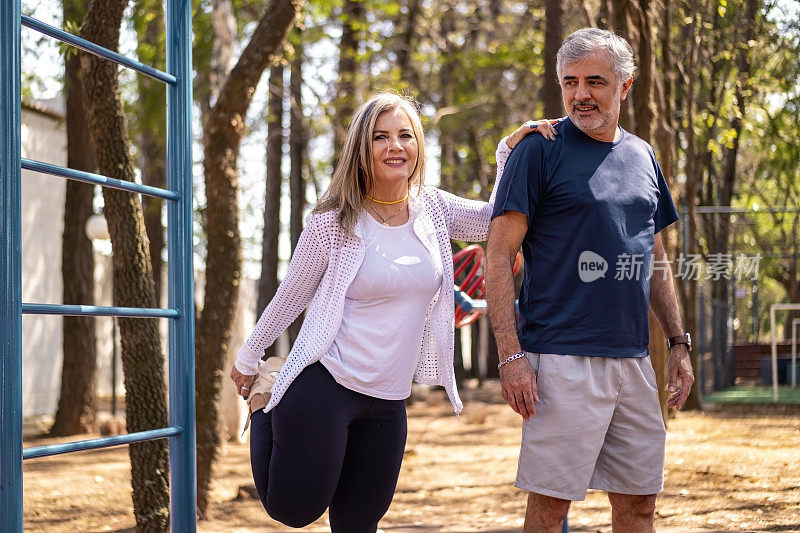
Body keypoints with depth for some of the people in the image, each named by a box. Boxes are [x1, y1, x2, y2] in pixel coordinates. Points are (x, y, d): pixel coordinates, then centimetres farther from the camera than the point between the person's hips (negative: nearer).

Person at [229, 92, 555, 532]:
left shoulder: (434, 209, 3)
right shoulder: (334, 222, -8)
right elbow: (290, 297, 2)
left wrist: (513, 149, -1)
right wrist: (247, 360, 11)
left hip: (388, 400, 5)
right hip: (324, 384, -4)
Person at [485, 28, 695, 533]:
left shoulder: (643, 156, 14)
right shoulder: (540, 149, -4)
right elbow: (499, 257, -8)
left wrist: (679, 343, 15)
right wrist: (511, 355, -16)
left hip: (634, 358, 6)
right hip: (562, 358, -6)